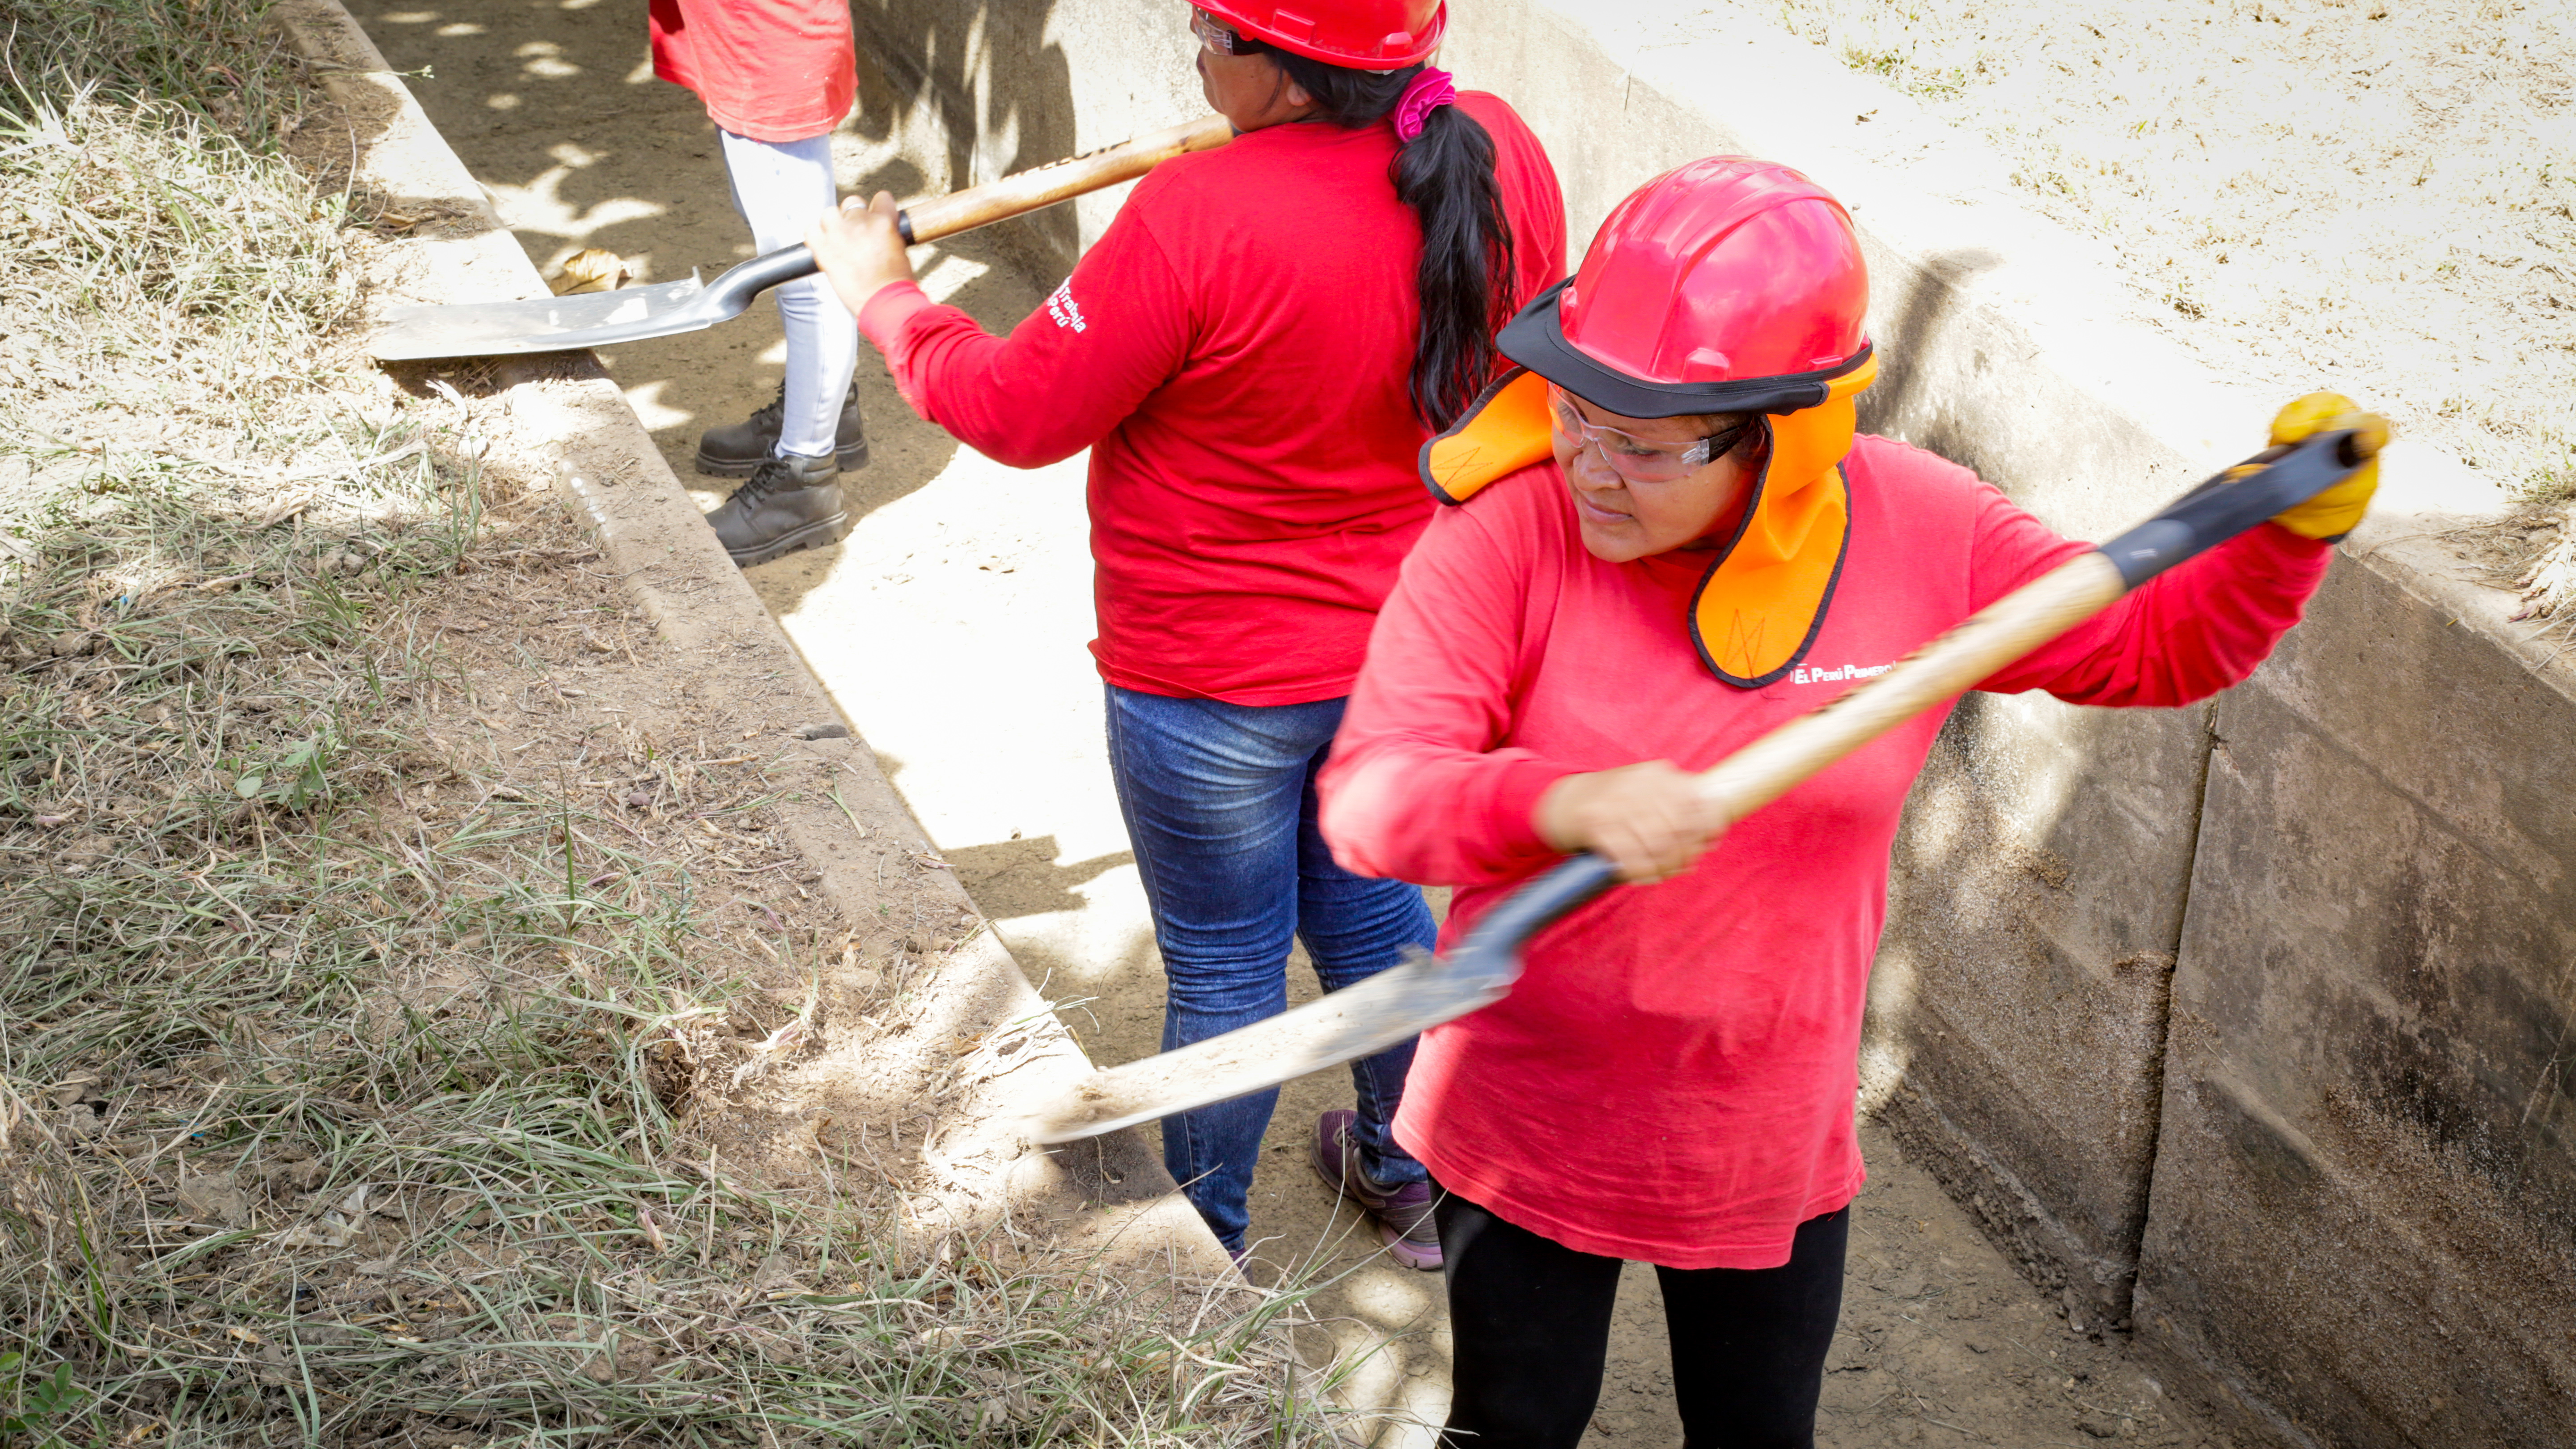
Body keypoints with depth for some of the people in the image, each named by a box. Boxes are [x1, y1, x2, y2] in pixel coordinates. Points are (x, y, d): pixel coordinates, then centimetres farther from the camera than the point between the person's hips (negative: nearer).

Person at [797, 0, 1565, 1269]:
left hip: (1212, 688, -6)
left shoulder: (1200, 222, -31)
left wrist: (884, 296, -2)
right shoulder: (1500, 159, -14)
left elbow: (1018, 413, -19)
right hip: (1406, 651, 6)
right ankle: (1411, 1180, 48)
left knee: (1224, 971, 14)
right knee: (1369, 911, 28)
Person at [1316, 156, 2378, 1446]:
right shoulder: (1507, 531, -23)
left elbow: (2161, 644, -2)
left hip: (1776, 1142, 2)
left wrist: (2296, 528, -20)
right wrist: (1570, 807, -49)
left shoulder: (1920, 536, -15)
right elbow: (1369, 794, -31)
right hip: (1529, 1129, -2)